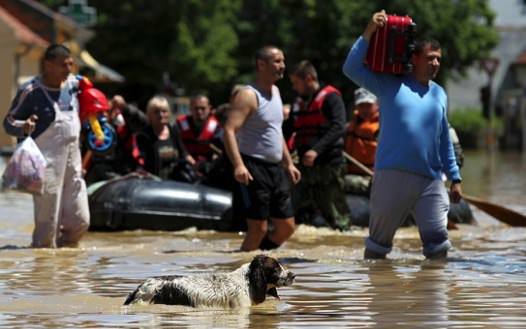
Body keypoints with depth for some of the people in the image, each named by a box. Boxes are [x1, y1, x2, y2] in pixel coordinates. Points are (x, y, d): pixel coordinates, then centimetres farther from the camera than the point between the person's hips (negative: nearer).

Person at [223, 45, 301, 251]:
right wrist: (238, 165, -34)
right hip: (254, 169, -8)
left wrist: (288, 163, 23)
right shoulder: (248, 95, -12)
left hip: (276, 168, 8)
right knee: (258, 228, -10)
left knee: (286, 228, 8)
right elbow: (229, 130, -23)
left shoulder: (275, 91, 15)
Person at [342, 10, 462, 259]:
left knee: (438, 239, -2)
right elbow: (352, 69, -5)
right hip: (392, 175, -3)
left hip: (431, 180, 3)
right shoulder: (390, 85, 3)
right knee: (380, 237, 5)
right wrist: (368, 35, -12)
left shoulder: (439, 94, 16)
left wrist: (455, 178, 19)